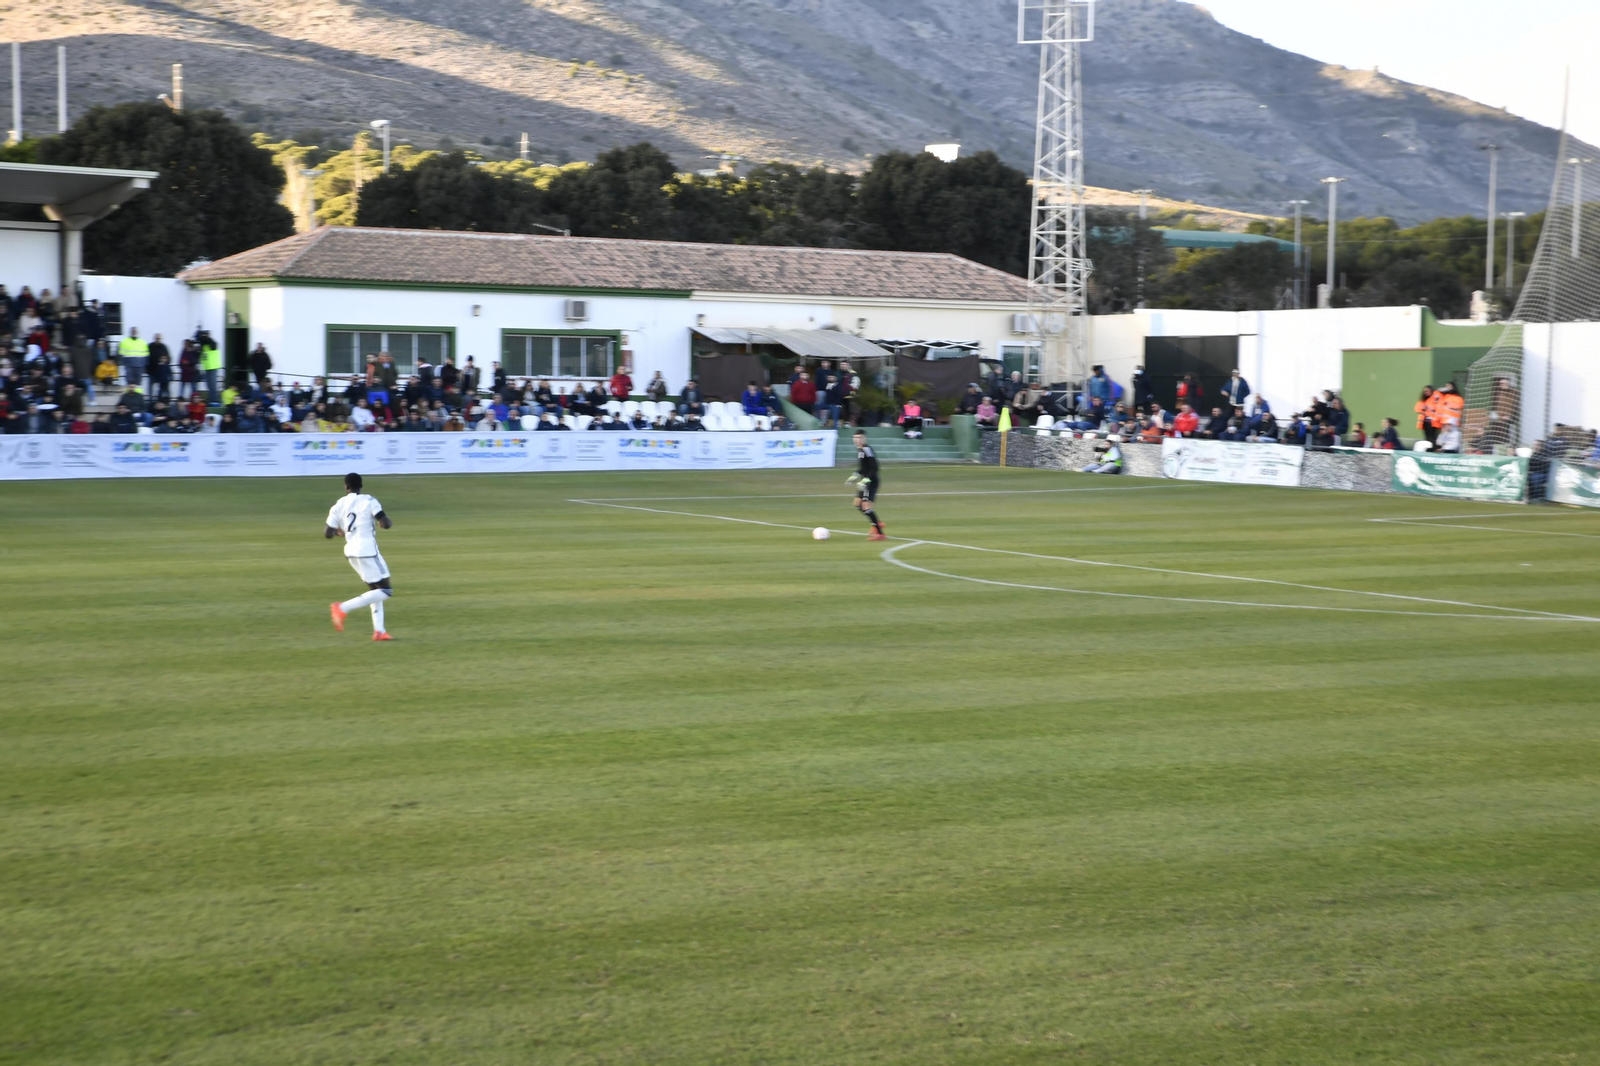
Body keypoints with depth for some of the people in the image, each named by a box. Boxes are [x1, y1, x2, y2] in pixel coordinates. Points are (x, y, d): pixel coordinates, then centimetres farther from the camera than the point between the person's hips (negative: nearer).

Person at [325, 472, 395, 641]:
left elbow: (327, 534, 3)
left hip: (351, 551, 7)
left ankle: (379, 631, 9)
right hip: (368, 551, -7)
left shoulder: (339, 505, 6)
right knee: (385, 592, -3)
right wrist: (388, 521, 10)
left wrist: (339, 531, 24)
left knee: (375, 589, 19)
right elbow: (386, 524, -14)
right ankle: (343, 608, -14)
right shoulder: (369, 501, -7)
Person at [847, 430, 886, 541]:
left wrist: (865, 480, -26)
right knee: (858, 505, 17)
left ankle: (880, 534, -13)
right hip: (865, 481, 10)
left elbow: (874, 468, -22)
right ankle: (877, 524, 28)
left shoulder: (867, 450, -18)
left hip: (871, 481, -10)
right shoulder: (859, 449, 12)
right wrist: (855, 475, 15)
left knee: (866, 506, -15)